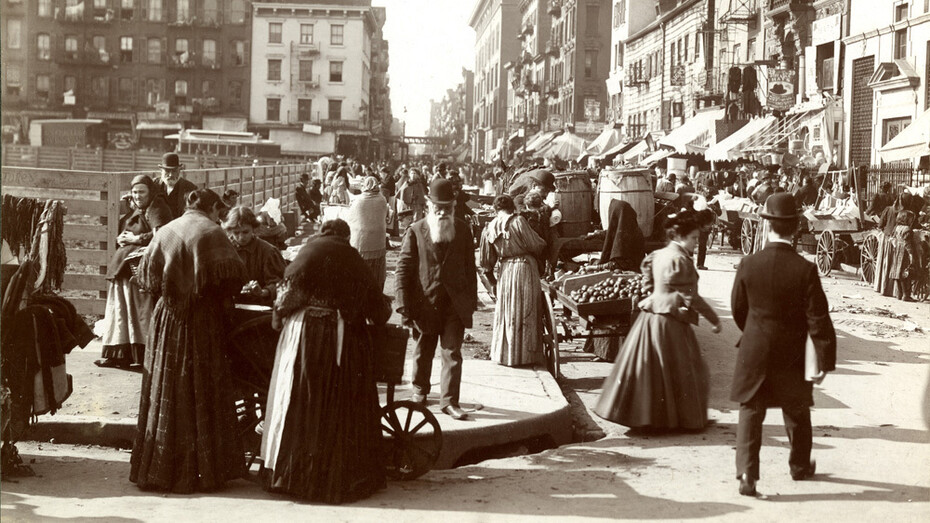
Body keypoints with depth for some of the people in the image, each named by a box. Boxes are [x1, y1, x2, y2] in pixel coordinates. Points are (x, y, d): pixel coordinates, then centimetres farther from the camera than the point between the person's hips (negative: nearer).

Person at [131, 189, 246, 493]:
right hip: (201, 321, -5)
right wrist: (219, 296, 5)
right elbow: (233, 274, -13)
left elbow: (146, 276, 10)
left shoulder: (165, 232, 8)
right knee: (201, 395, 1)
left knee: (164, 394, 10)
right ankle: (202, 469, 5)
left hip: (167, 319, 5)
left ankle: (158, 467, 15)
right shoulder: (209, 232, -7)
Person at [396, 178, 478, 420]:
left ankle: (450, 400, 3)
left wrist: (472, 299, 7)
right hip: (425, 303, -1)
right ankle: (420, 390, 36)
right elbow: (403, 269, -5)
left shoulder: (463, 231, 6)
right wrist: (404, 304, -12)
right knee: (423, 351, 15)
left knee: (452, 352, -2)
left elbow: (470, 268, 11)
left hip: (455, 304, 1)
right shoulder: (415, 232, -3)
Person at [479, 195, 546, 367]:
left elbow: (486, 259, 10)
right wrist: (541, 244, 12)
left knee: (506, 313, 13)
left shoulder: (490, 228, 4)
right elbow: (535, 245, -10)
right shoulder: (517, 221, -11)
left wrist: (490, 275, 25)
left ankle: (503, 354, 16)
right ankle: (525, 354, 5)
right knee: (525, 313, 2)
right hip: (524, 267, -4)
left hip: (505, 271, 4)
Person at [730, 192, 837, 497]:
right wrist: (826, 359, -6)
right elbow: (818, 318, -14)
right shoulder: (805, 270, -16)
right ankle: (800, 466, 38)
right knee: (797, 412, 19)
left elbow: (738, 309, 3)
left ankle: (747, 473, -5)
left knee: (750, 413, 6)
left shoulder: (748, 265, -10)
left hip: (754, 354, 0)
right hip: (791, 356, 0)